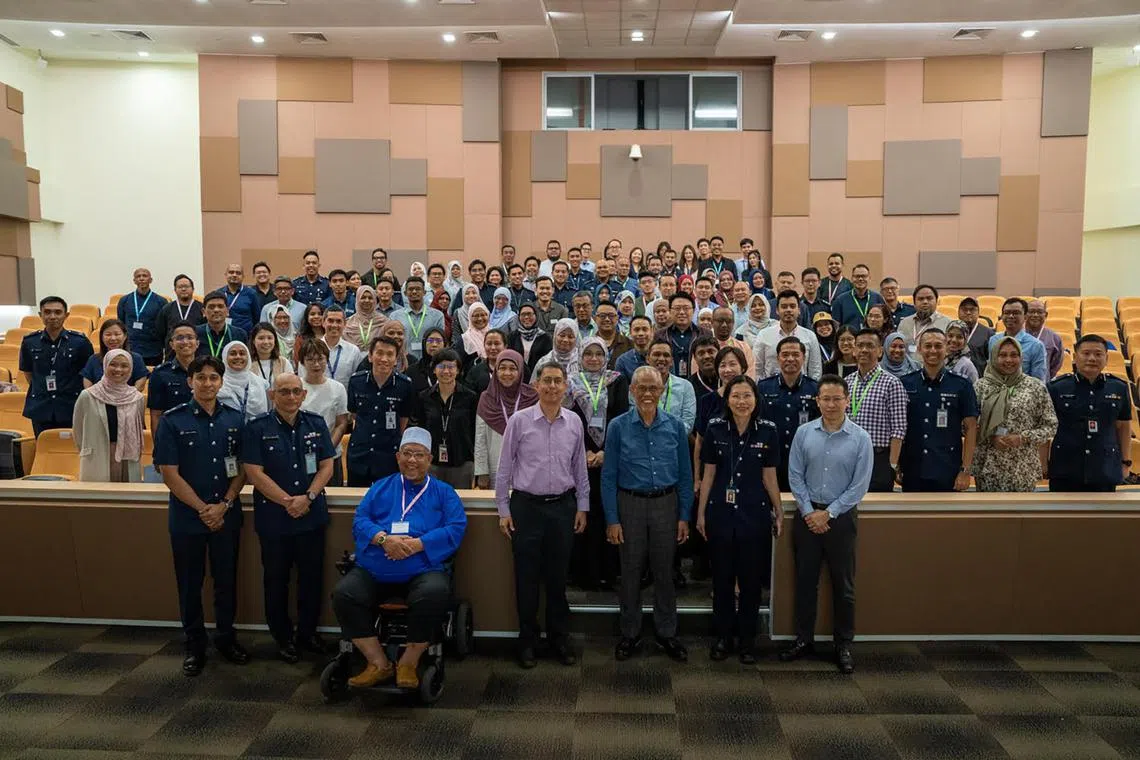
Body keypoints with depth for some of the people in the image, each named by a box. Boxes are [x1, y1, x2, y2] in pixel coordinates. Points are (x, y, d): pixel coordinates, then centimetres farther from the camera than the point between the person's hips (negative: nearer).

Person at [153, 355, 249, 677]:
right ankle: (195, 645, 25)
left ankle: (226, 637, 29)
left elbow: (243, 468, 3)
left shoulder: (234, 419, 2)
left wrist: (224, 505, -9)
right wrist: (202, 509, -12)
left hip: (227, 516, 2)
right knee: (190, 584, 10)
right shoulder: (172, 421, -6)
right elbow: (169, 473, -8)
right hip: (187, 517, -2)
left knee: (226, 580, 12)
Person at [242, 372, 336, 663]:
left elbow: (327, 465, 2)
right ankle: (283, 637, 24)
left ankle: (308, 632, 28)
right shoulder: (257, 429, -6)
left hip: (312, 516, 3)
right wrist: (288, 502, -16)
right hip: (273, 519, -2)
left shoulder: (316, 424, 4)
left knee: (312, 576, 11)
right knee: (276, 580, 9)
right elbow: (254, 473, -11)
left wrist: (308, 498, -13)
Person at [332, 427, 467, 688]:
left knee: (435, 595, -34)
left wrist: (418, 544, -13)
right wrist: (383, 539, -13)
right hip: (374, 570, 3)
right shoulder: (380, 488, 21)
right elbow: (360, 521, 9)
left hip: (424, 569, -2)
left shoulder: (443, 492, 15)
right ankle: (379, 664, -7)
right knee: (343, 594, -24)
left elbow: (456, 528, 0)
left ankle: (408, 664, -9)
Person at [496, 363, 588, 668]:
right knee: (527, 577, 6)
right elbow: (505, 467, 0)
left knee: (558, 577, 11)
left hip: (563, 506, 2)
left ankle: (559, 638, 26)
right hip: (526, 505, -2)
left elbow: (580, 468, 10)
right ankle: (527, 640, 22)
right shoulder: (519, 420, -5)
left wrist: (582, 507, 10)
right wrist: (504, 509, -1)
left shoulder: (574, 422, 2)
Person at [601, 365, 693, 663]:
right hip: (631, 504, -1)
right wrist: (612, 520, -7)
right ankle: (630, 634, 25)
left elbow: (685, 474, 5)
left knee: (664, 572, 11)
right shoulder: (618, 427, -4)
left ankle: (667, 633, 27)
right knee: (631, 572, 9)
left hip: (666, 504, 1)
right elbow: (609, 476, -3)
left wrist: (684, 516, 1)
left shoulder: (675, 426, 1)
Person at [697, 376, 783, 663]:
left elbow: (769, 476, 4)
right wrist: (701, 513, 4)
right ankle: (723, 636, 26)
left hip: (755, 513, 0)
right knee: (722, 578, 9)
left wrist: (779, 511, 6)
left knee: (751, 579, 8)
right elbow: (708, 474, 3)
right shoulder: (715, 429, -3)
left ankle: (747, 639, 25)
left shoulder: (768, 431, -3)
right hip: (721, 513, 0)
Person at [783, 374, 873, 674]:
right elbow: (795, 475, 0)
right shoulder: (804, 433, -3)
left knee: (843, 584, 8)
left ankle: (843, 645, 22)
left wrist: (828, 514, -10)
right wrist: (809, 512, -8)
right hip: (807, 515, 2)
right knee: (805, 580, 11)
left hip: (841, 516, -1)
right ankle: (804, 639, 25)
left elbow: (860, 485, -8)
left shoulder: (860, 438, -8)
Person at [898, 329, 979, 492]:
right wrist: (896, 466, 2)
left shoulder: (961, 385, 1)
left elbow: (970, 428, 1)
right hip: (912, 473, 2)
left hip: (948, 473, -1)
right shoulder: (905, 384, 4)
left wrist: (965, 470, -5)